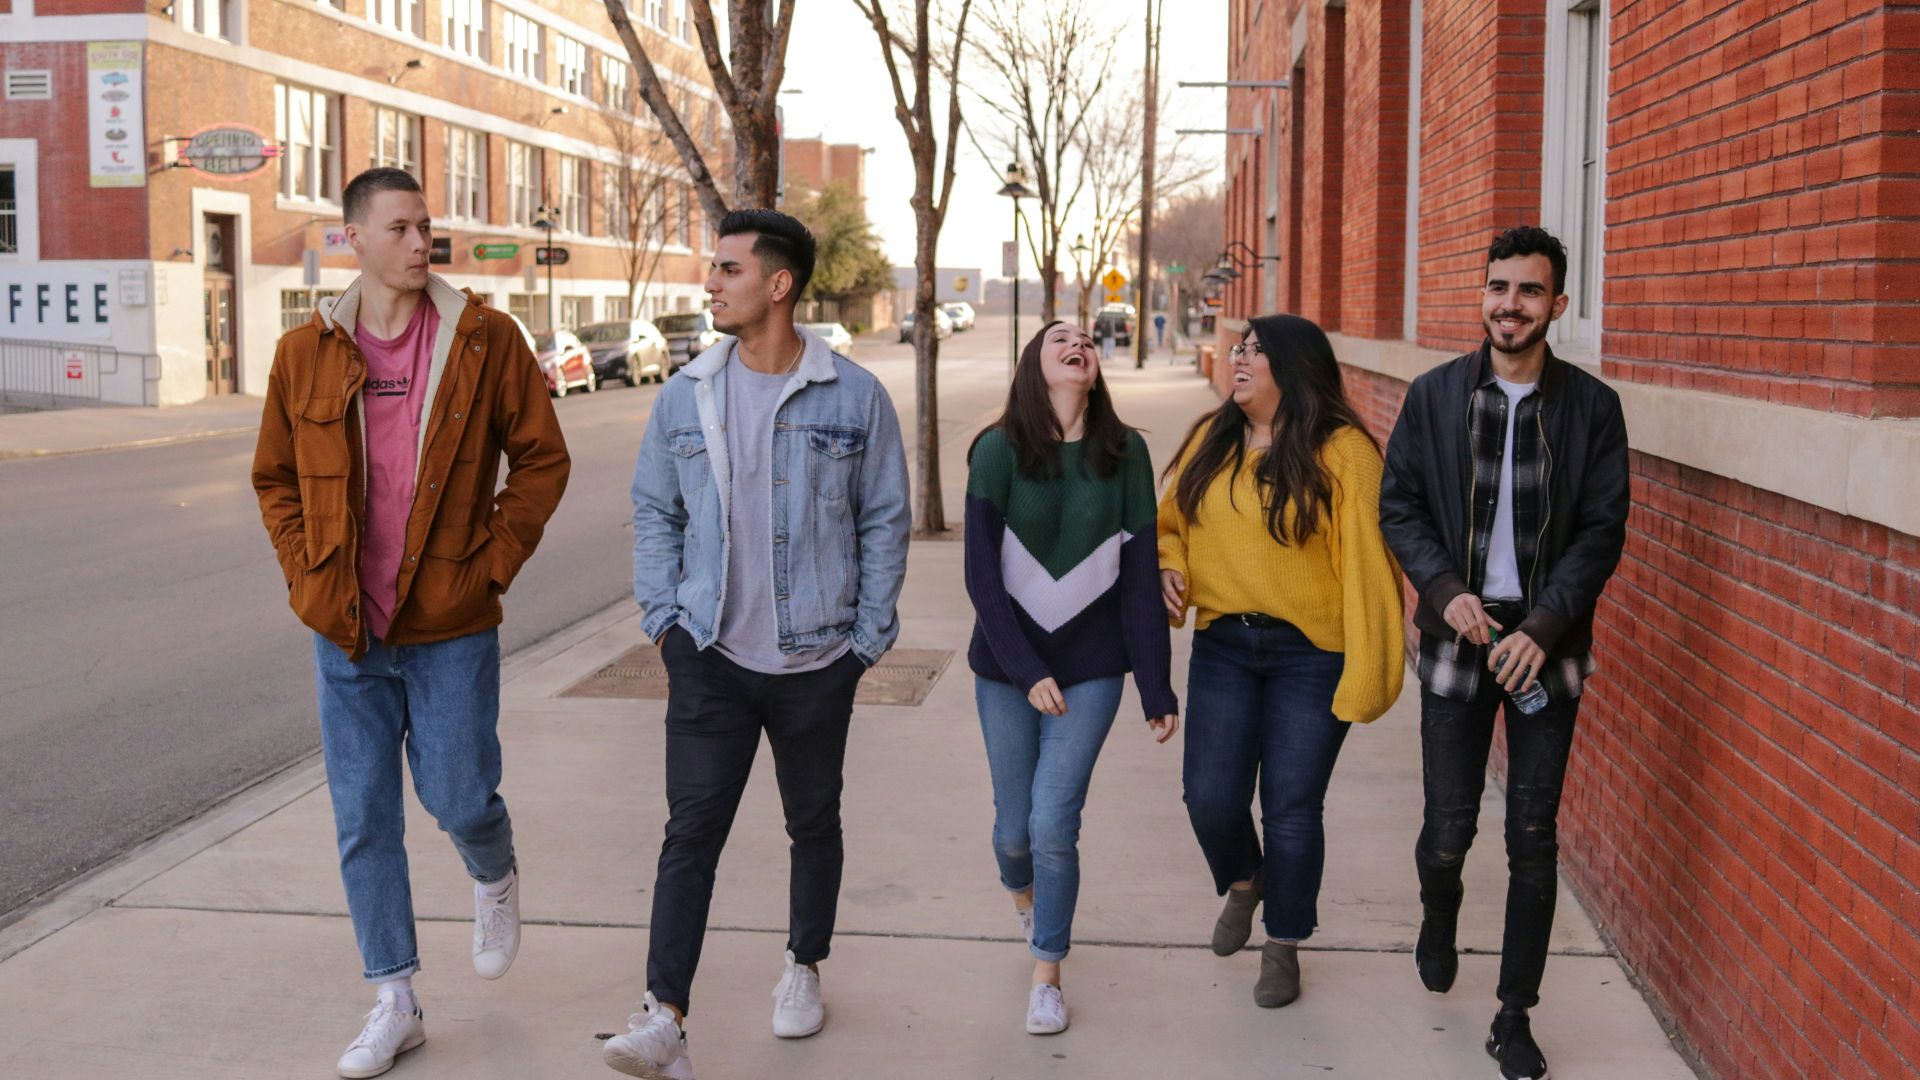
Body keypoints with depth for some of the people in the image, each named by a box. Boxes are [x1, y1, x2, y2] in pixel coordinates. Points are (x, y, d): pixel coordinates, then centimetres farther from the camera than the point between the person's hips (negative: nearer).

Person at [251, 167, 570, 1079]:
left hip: (451, 627, -2)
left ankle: (495, 880, 41)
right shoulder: (304, 354, 1)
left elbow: (541, 457, 0)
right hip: (346, 632, 2)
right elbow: (275, 480, 12)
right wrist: (308, 578, 1)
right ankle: (394, 1003, 21)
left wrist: (495, 561, -7)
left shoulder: (484, 338, -5)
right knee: (363, 819, 7)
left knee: (459, 798, 4)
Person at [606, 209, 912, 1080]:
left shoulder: (855, 398, -5)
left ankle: (803, 967, 37)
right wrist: (663, 619, 2)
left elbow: (884, 521, 1)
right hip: (711, 656, 1)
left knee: (813, 822, 15)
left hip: (817, 659, 0)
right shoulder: (686, 396, 2)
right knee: (692, 828, -7)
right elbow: (653, 511, 10)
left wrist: (868, 638, -1)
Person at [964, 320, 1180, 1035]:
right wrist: (1028, 671, -15)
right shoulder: (998, 452, -7)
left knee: (1054, 823, -7)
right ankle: (1023, 897, 46)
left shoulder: (1125, 454, -2)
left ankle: (1046, 976, 14)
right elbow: (981, 575, -9)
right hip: (1007, 666, 0)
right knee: (1014, 823, 10)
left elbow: (1141, 577, -1)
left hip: (1091, 667, 0)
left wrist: (1156, 688, -1)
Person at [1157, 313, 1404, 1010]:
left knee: (1292, 807, 3)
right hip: (1223, 646, 4)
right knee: (1210, 795, 1)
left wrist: (1367, 671, -16)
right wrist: (1167, 566, -3)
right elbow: (1170, 521, 19)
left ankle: (1283, 946, 25)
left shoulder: (1342, 452, -11)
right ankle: (1243, 884, 35)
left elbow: (1367, 561, -13)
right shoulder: (1211, 441, 6)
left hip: (1311, 655, -4)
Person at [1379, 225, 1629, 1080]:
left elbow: (1603, 530, -3)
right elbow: (1398, 506, 4)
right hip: (1457, 635, 1)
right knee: (1449, 825, 4)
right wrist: (1444, 589, -12)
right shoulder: (1433, 396, 2)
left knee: (1533, 839, 3)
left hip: (1546, 645, 0)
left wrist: (1542, 629, -14)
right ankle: (1437, 927, 39)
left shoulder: (1590, 406, -1)